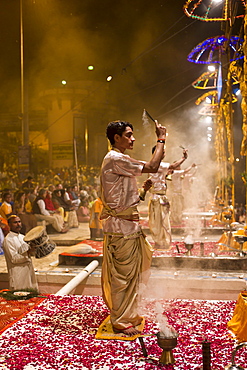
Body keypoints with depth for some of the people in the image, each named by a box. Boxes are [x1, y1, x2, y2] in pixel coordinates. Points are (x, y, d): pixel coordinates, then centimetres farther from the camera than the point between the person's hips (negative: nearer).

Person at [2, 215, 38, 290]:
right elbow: (14, 259, -17)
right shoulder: (7, 240, -11)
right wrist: (28, 253, -25)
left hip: (29, 272, 7)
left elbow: (30, 251, 20)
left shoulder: (22, 237, 13)